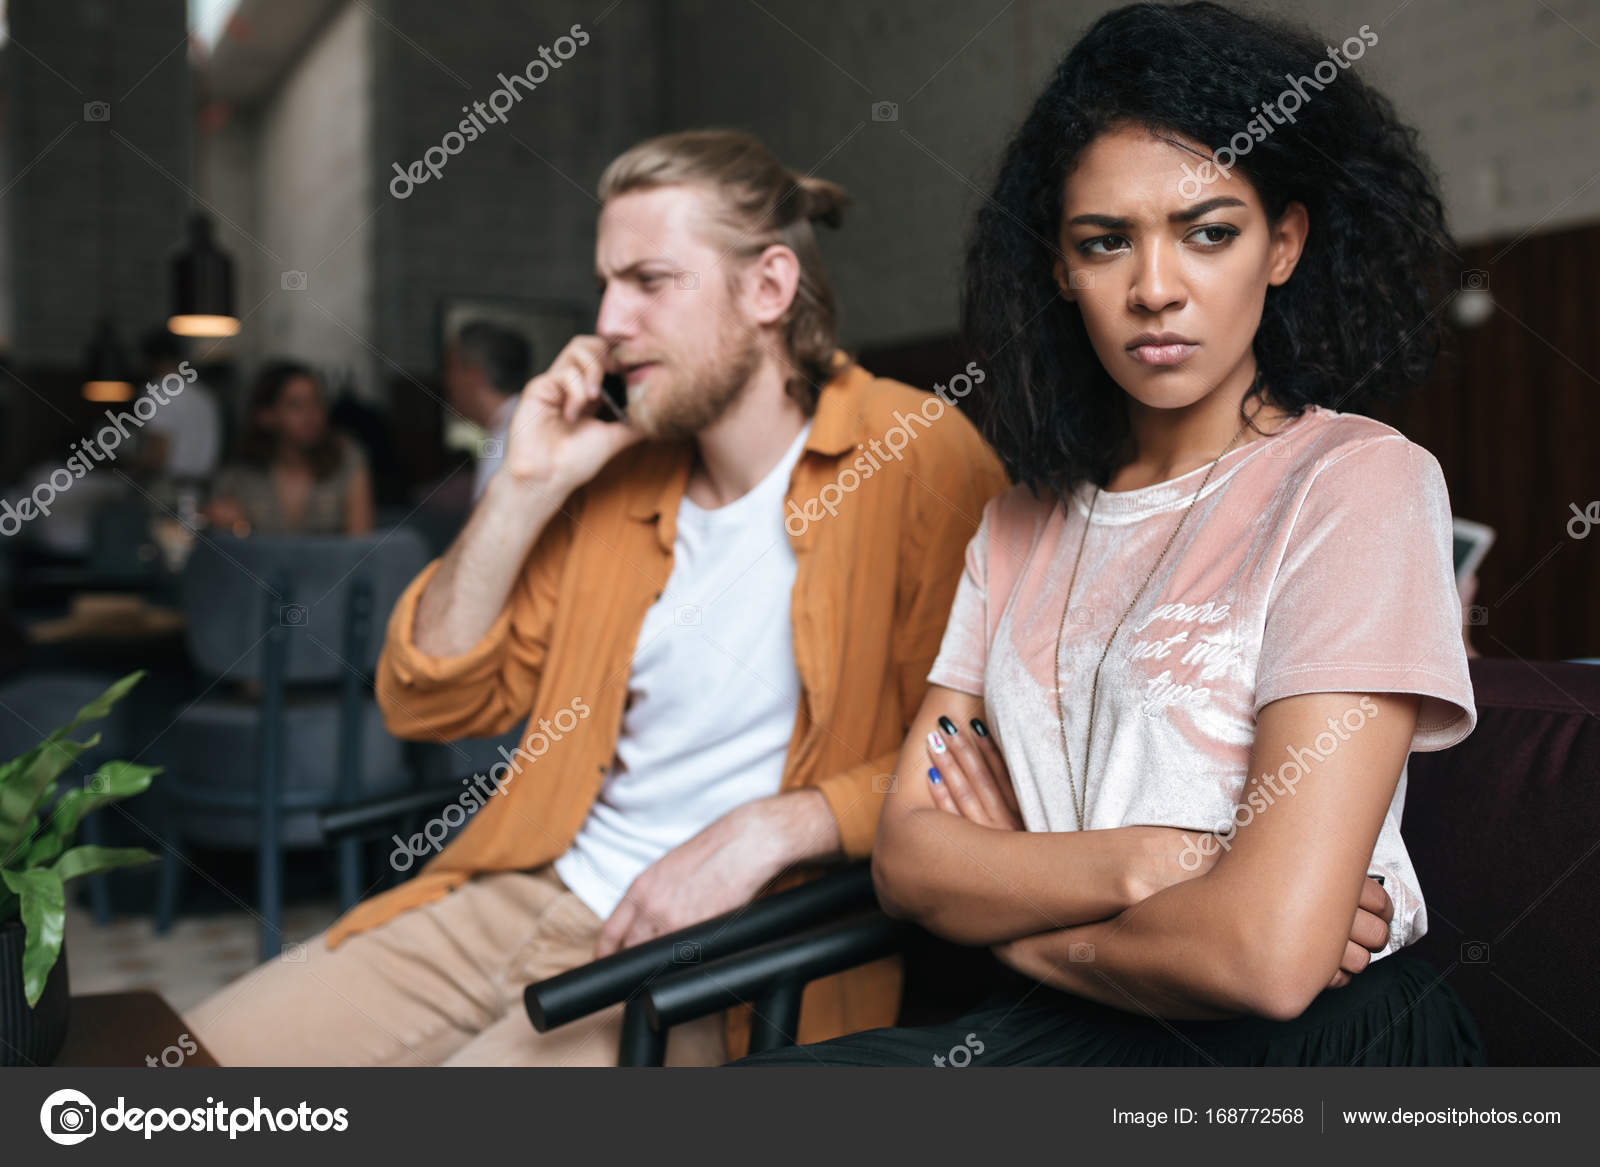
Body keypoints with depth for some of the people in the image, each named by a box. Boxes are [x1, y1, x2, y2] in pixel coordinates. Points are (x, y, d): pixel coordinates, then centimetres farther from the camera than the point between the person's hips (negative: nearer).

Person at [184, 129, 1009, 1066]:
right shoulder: (615, 470, 12)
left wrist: (768, 830, -22)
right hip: (524, 897, 6)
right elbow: (428, 703, 10)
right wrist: (525, 490, 0)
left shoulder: (914, 453, -8)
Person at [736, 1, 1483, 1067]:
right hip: (1054, 1022, 6)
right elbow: (907, 858, 2)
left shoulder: (1359, 483, -9)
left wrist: (1019, 912, -2)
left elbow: (1269, 954, -19)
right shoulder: (1027, 518, 11)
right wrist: (1135, 863, -15)